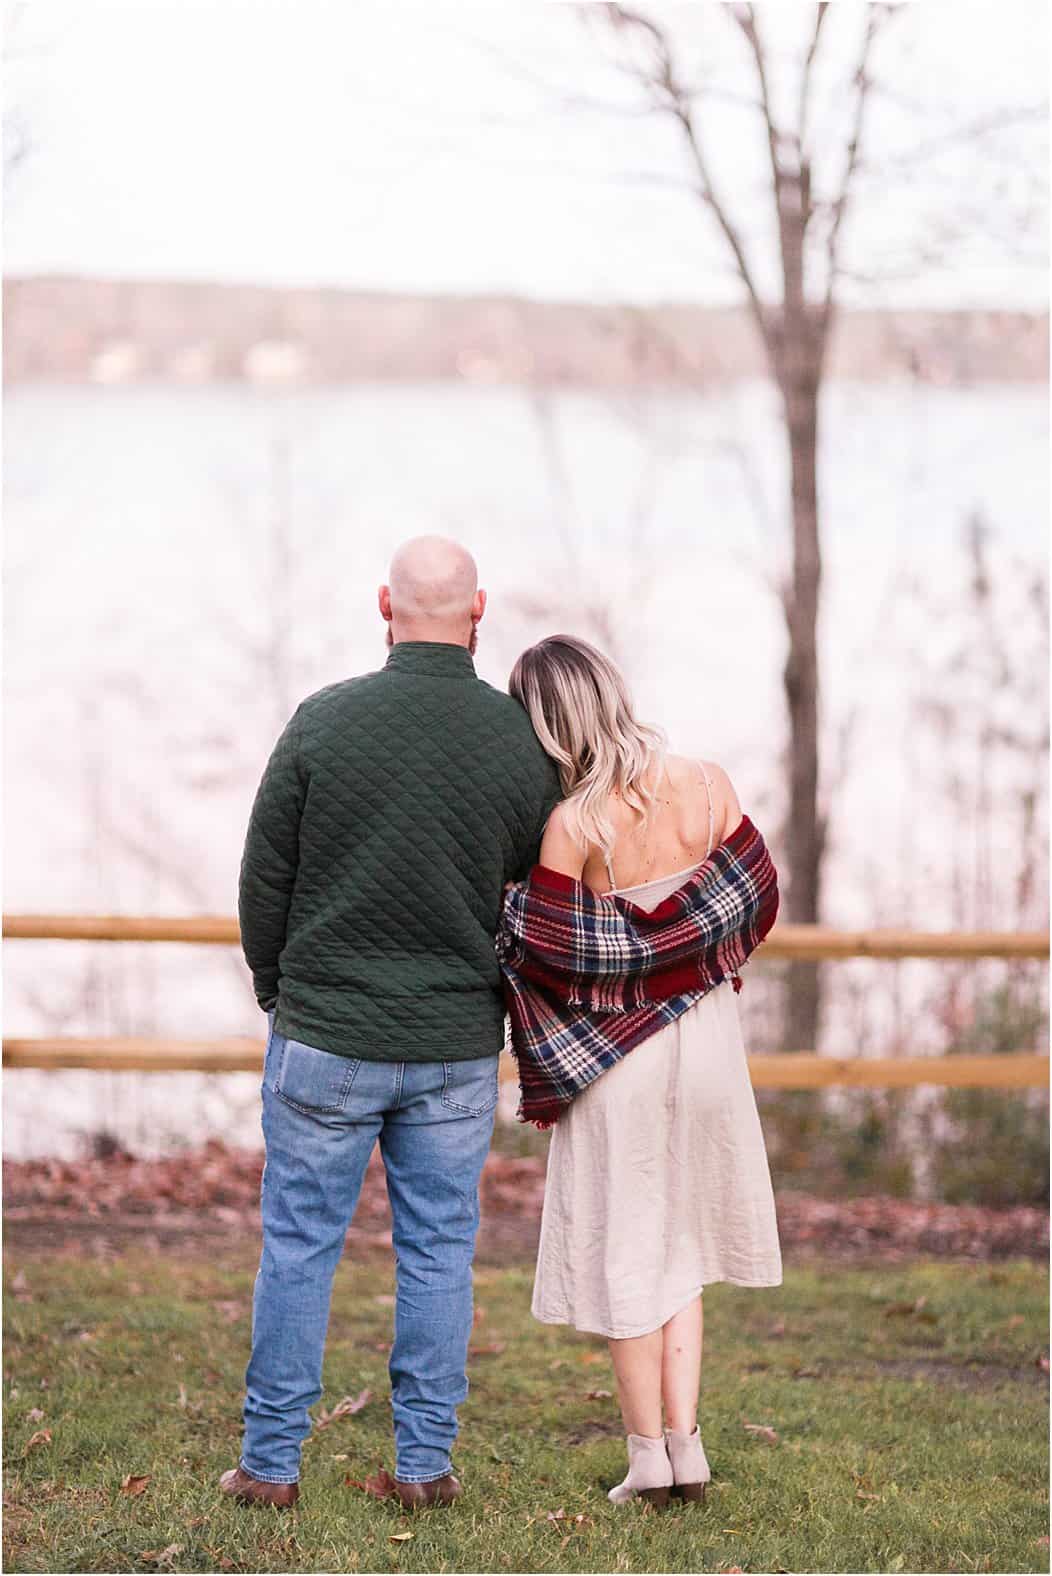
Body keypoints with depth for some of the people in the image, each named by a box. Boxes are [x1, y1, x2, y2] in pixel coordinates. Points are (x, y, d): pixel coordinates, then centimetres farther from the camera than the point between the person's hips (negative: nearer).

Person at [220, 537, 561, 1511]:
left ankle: (271, 1459, 12)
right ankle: (425, 1463, 12)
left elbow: (264, 880, -2)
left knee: (299, 1245, 7)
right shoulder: (522, 742, -4)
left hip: (325, 1037, -1)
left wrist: (278, 993, 14)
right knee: (439, 1252, 9)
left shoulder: (323, 721, -9)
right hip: (459, 1046, 1)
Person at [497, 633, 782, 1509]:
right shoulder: (708, 786, -7)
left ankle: (649, 1456, 14)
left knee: (625, 1247, 9)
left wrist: (509, 897, 2)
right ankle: (685, 1442, 12)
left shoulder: (572, 827, -20)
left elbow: (546, 953, -16)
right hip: (706, 1034, 4)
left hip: (614, 1048, -4)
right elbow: (757, 902, 1)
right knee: (681, 1238, 17)